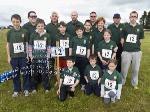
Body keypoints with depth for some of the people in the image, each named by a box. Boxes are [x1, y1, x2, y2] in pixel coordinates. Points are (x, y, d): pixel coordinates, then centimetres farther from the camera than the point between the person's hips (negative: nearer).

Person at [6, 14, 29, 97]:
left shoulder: (24, 31, -3)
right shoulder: (10, 32, 0)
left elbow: (26, 44, 3)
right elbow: (8, 45, 5)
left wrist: (27, 55, 1)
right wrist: (8, 57, 2)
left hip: (23, 56, -1)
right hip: (14, 57, 1)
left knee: (25, 73, 6)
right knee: (15, 74, 11)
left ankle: (26, 89, 23)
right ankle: (16, 90, 27)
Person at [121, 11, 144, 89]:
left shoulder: (140, 28, 5)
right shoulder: (125, 27, 1)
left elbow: (140, 40, 13)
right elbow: (122, 39, 5)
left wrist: (136, 47, 8)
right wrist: (124, 47, 4)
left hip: (136, 51, 2)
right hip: (126, 51, -2)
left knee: (136, 69, 12)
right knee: (124, 69, 4)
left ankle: (134, 84, 32)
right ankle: (121, 83, 24)